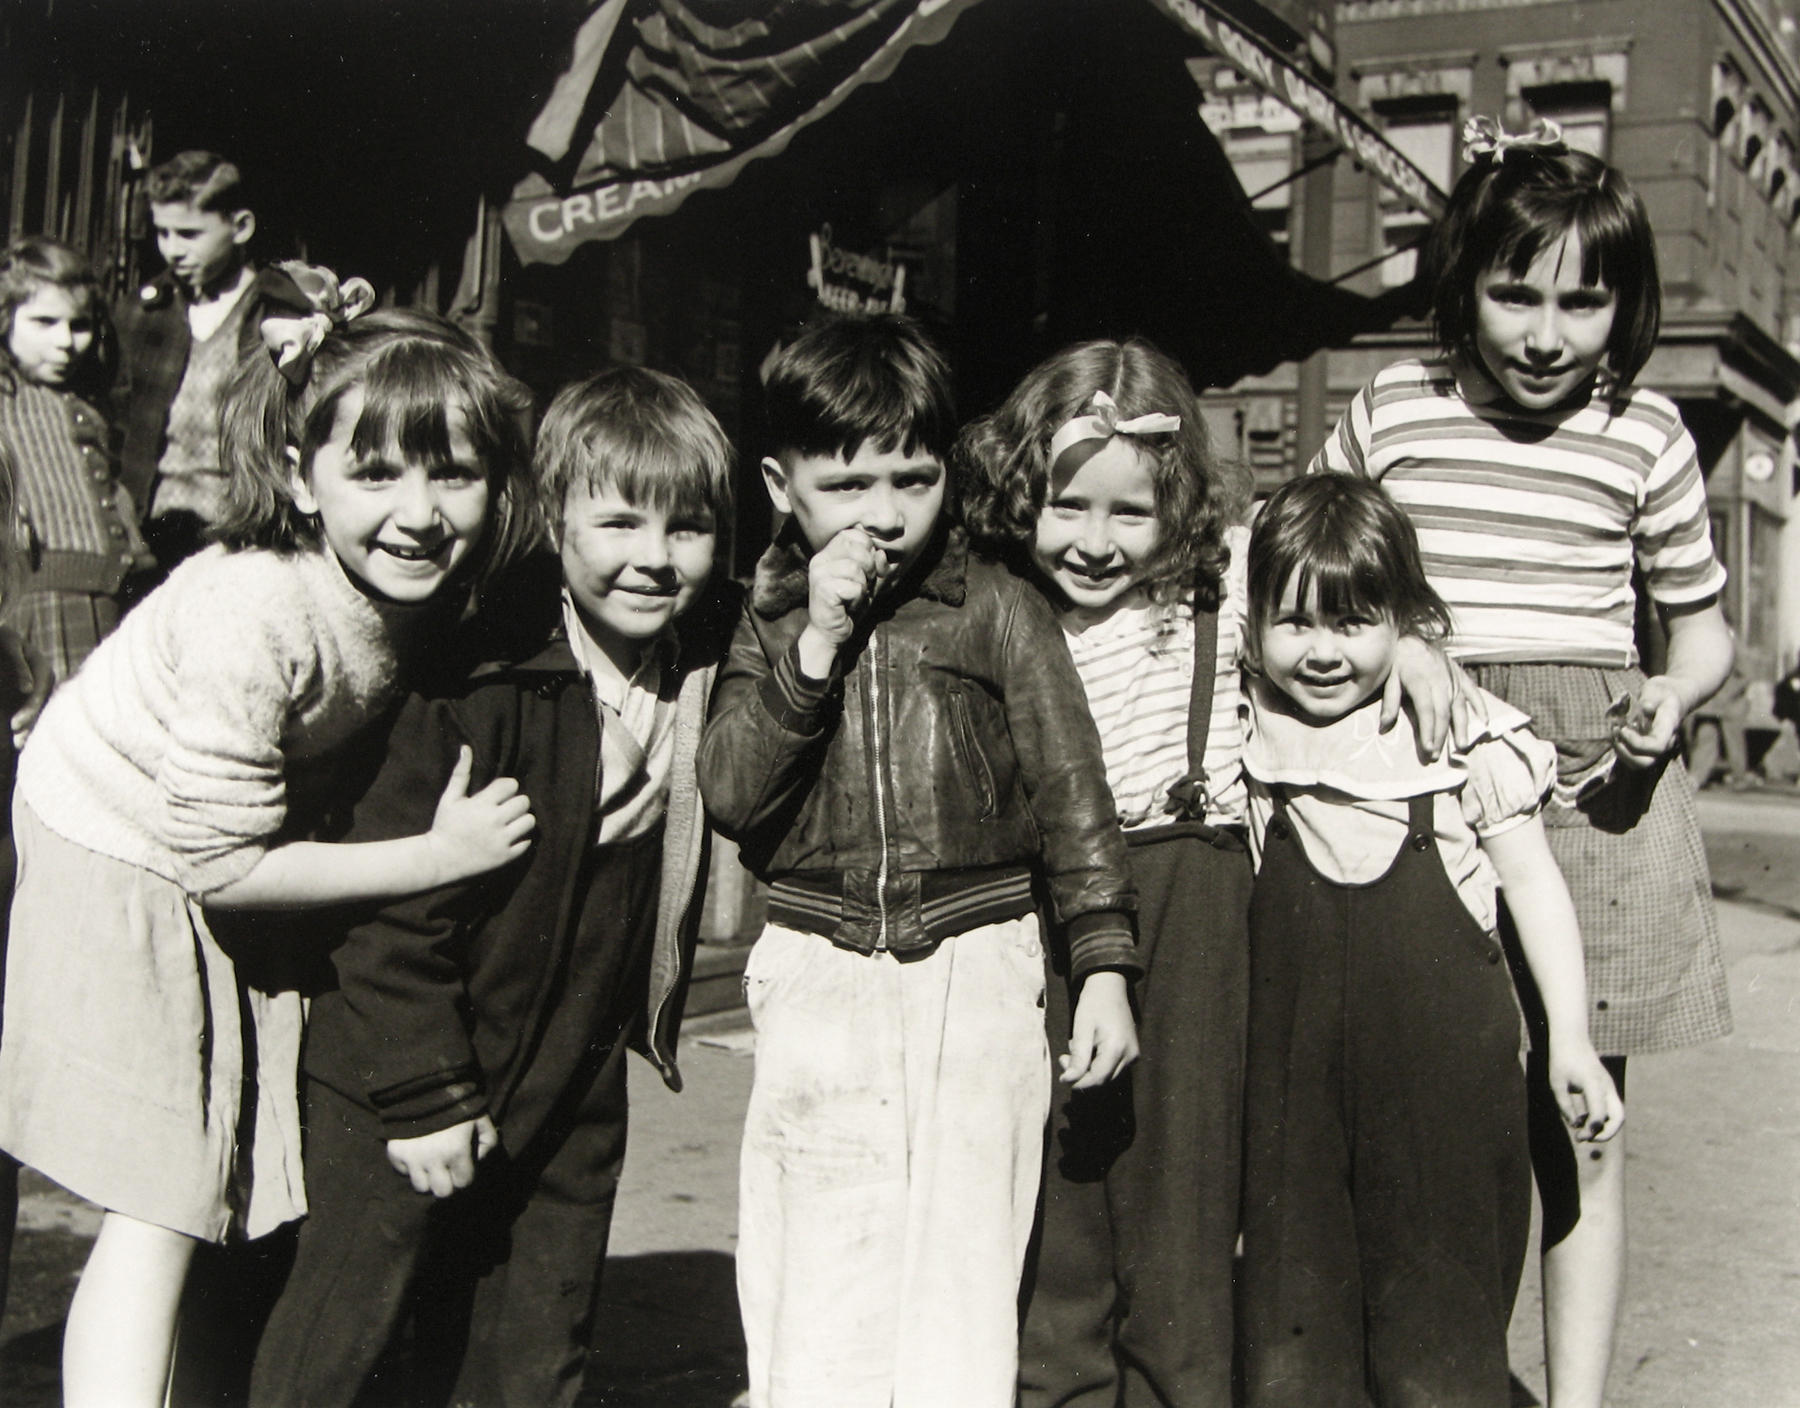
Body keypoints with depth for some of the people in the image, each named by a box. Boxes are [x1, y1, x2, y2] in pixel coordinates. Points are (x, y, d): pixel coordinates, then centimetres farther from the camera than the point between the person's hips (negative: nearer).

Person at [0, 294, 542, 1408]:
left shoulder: (434, 583, -16)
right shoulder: (249, 616, -36)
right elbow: (219, 860, -27)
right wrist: (440, 855, -25)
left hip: (245, 858, 7)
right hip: (127, 852, -6)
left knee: (242, 1194, 13)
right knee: (159, 1202, -9)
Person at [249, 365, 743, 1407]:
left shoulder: (711, 669, -2)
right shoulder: (483, 682, -22)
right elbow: (394, 903, -19)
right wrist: (425, 1095, -17)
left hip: (572, 1096, 6)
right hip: (402, 1084, -5)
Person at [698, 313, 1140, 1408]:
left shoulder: (999, 609, 1)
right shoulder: (771, 624, 8)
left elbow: (1072, 790, 1)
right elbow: (730, 794, -4)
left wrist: (1104, 964, -4)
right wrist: (817, 644, -12)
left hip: (976, 962, -1)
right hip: (820, 977, 2)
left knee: (965, 1271, 0)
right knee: (815, 1299, 2)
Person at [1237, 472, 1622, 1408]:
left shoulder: (1467, 740, -7)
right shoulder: (1246, 728, 1)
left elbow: (1531, 882, 0)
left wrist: (1569, 1041, -3)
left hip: (1440, 1057, -2)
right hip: (1292, 1057, 3)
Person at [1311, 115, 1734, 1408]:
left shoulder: (1646, 436, 2)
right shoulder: (1389, 413, 3)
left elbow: (1703, 626, 12)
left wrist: (1671, 699, -9)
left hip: (1588, 783, 0)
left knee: (1581, 1123, 5)